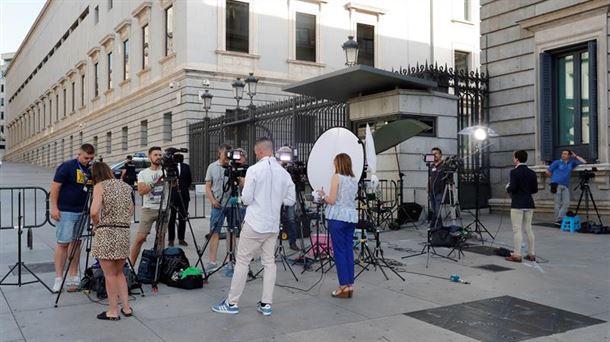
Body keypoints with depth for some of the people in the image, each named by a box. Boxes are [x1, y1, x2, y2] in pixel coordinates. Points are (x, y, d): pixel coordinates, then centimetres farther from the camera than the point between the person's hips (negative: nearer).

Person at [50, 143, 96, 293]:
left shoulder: (90, 170, 10)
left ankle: (73, 277, 14)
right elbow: (55, 187, -8)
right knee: (63, 243, -5)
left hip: (83, 212, 6)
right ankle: (58, 278, 0)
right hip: (66, 211, -6)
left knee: (76, 242, 8)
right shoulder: (67, 167, -7)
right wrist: (54, 207, -13)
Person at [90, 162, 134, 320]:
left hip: (106, 233, -5)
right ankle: (126, 308, 18)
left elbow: (94, 212, -16)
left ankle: (113, 311, 10)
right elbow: (131, 211, 16)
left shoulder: (100, 186, -4)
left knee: (110, 274, 4)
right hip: (124, 232, 5)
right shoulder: (126, 186, 12)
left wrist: (96, 225, 1)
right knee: (119, 273, 19)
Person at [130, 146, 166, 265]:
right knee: (140, 238, -6)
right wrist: (154, 183, -19)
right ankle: (131, 265, 3)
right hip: (148, 209, -2)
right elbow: (141, 191, -10)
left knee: (161, 238, 6)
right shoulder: (143, 173, 3)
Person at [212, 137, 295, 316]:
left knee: (242, 261, 3)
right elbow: (290, 200, 7)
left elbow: (246, 199, -10)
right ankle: (266, 304, 11)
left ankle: (232, 303, 9)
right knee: (269, 262, 10)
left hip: (254, 224, -4)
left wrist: (244, 187, 9)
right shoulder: (284, 173, 3)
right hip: (273, 226, 5)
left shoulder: (254, 170, -11)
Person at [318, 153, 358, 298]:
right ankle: (350, 285, 10)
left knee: (339, 251, -2)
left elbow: (332, 200, -12)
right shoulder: (354, 179, 12)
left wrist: (322, 195, 9)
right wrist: (326, 198, 24)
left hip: (337, 217, -6)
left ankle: (344, 286, -1)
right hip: (351, 217, 6)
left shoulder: (337, 177, -8)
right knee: (349, 250, 8)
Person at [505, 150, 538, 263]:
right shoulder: (532, 173, 8)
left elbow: (512, 188, -18)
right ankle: (531, 254, 16)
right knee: (528, 228, 12)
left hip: (517, 204, -7)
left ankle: (517, 255, -3)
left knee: (517, 229, -3)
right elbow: (535, 189, 9)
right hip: (529, 203, 7)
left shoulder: (514, 172, -12)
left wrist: (507, 188, 3)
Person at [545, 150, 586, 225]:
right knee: (558, 203, -4)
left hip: (565, 186, 3)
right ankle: (557, 220, 1)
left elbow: (584, 162, 13)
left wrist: (575, 156, 14)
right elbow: (548, 172, 8)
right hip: (557, 185, -3)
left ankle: (559, 219, -7)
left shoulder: (571, 163, 15)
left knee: (566, 203, -9)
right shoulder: (557, 162, 7)